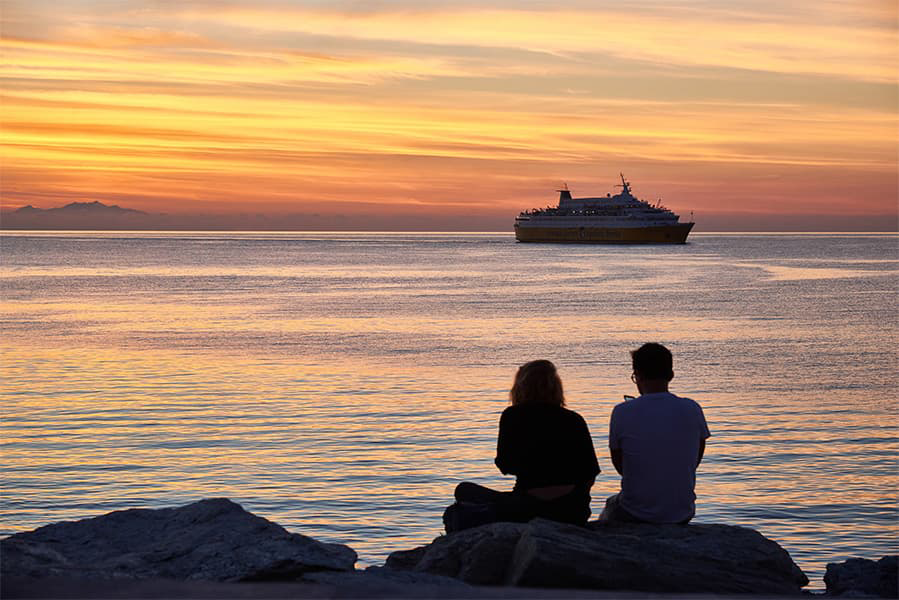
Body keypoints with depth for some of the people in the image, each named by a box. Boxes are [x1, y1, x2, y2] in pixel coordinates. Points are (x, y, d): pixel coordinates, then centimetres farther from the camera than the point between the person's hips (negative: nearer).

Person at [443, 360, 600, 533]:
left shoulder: (513, 416, 1)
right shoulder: (575, 420, 8)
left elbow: (505, 467, 5)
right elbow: (590, 476, 6)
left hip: (531, 509, -3)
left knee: (464, 491, 18)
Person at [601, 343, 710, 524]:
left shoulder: (622, 412, -13)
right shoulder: (693, 410, -7)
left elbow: (619, 466, 0)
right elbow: (694, 463, 5)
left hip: (634, 516, -2)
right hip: (682, 515, 2)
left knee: (610, 506, 32)